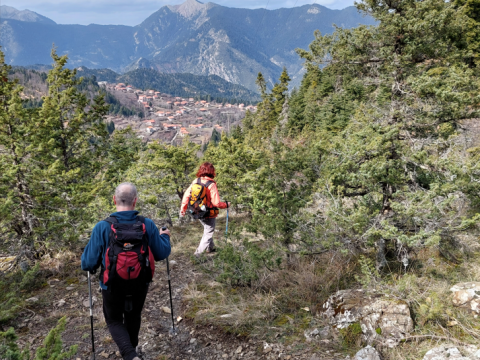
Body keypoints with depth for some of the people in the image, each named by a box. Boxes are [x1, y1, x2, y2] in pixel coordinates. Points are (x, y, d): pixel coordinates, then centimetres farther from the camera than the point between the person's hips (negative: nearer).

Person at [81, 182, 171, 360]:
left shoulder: (102, 227, -23)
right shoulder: (148, 225, -18)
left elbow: (88, 263, -17)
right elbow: (162, 254, -6)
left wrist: (87, 264, 8)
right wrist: (164, 237, 14)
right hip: (140, 284, 2)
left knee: (114, 320, 22)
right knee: (133, 316, 29)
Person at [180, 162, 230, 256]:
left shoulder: (196, 181, -6)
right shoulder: (211, 185, -22)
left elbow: (186, 195, -3)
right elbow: (216, 202, -23)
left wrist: (183, 209, 8)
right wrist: (226, 205, -4)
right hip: (209, 215, -6)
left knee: (207, 230, 28)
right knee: (208, 233, 10)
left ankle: (210, 248, 45)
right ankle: (198, 253, 7)